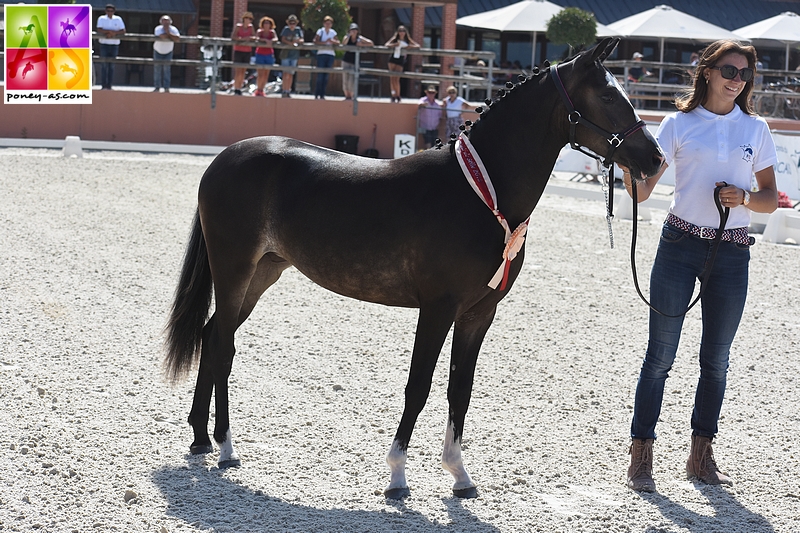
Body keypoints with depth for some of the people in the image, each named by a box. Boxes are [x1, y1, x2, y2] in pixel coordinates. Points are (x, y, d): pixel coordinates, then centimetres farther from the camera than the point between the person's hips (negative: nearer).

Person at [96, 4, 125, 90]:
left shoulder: (118, 19, 7)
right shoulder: (101, 18, 3)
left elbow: (123, 31, -2)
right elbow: (99, 30, -12)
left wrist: (113, 33, -16)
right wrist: (111, 31, -17)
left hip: (114, 45, 2)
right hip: (104, 44, -2)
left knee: (111, 65, 2)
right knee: (104, 65, -6)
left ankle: (109, 85, 4)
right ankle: (103, 85, -4)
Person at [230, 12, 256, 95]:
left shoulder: (251, 27, 6)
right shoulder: (238, 26, -6)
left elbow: (254, 37, 1)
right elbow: (233, 36, -18)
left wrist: (250, 38, -21)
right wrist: (243, 38, -27)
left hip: (247, 51, 4)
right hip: (238, 51, -4)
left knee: (243, 71, 4)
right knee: (238, 70, -9)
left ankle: (239, 88, 9)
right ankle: (236, 89, -9)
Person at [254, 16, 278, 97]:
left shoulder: (272, 32, 4)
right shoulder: (260, 31, -1)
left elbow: (276, 39, -14)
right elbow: (256, 38, -21)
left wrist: (271, 41, -35)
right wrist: (265, 40, -34)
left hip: (269, 55, 3)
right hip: (260, 54, -3)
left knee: (266, 74, 3)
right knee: (261, 74, -9)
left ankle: (261, 90, 13)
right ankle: (258, 90, 2)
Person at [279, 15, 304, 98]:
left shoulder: (298, 30, 7)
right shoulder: (286, 29, 1)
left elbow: (302, 40, 1)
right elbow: (283, 39, -9)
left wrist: (298, 41, -22)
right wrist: (290, 43, -25)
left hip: (294, 54, 3)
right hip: (286, 53, -3)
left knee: (291, 74, 6)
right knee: (285, 73, -11)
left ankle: (288, 91, 12)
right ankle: (284, 91, -12)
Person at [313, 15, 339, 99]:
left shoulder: (333, 32, 11)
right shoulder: (320, 31, 0)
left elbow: (338, 42, 7)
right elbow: (315, 41, -11)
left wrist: (332, 41, -12)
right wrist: (325, 42, -18)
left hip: (331, 55, 3)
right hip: (321, 54, -3)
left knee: (326, 75, 3)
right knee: (320, 75, -7)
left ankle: (322, 94, 7)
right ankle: (317, 93, -1)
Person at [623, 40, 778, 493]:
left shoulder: (756, 129, 7)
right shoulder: (680, 124, 1)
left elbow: (771, 200, 9)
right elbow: (642, 190, -4)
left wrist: (745, 197, -11)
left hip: (732, 253, 2)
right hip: (680, 246, -2)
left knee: (717, 359, 9)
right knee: (661, 355, -2)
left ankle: (702, 454, 21)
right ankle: (641, 455, 5)